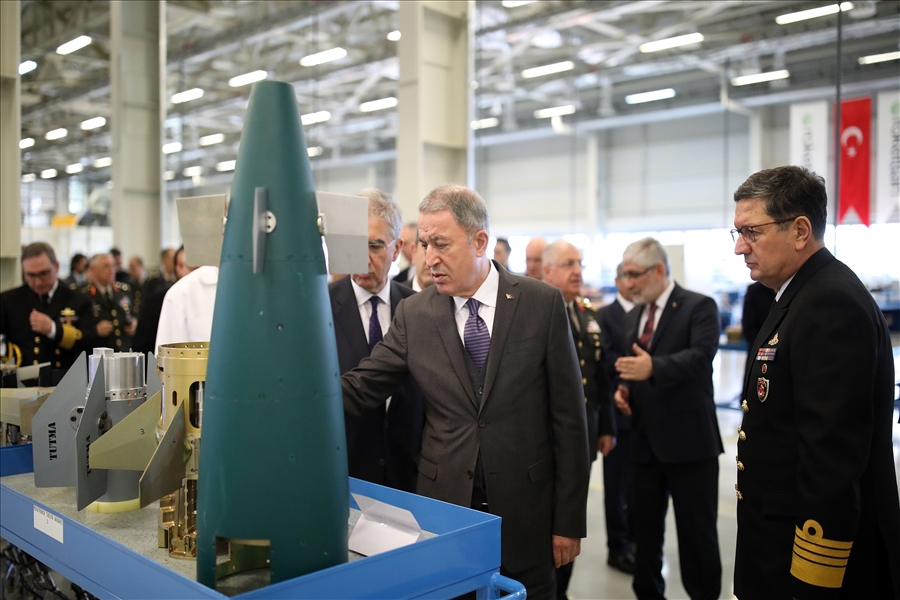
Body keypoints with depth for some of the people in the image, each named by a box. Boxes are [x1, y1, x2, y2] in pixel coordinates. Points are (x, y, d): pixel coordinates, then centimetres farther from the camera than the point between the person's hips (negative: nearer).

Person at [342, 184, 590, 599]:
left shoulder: (543, 303, -7)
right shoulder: (414, 313, -1)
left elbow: (568, 413, -5)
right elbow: (357, 390, -3)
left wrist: (569, 520, -4)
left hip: (525, 510, -1)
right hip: (445, 503, 1)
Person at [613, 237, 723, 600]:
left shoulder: (699, 307, -7)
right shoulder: (632, 317, 14)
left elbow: (700, 355, -23)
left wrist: (653, 368, -39)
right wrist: (623, 389, -1)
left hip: (689, 438, -6)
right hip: (644, 439, 6)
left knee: (697, 531, 4)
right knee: (644, 527, 15)